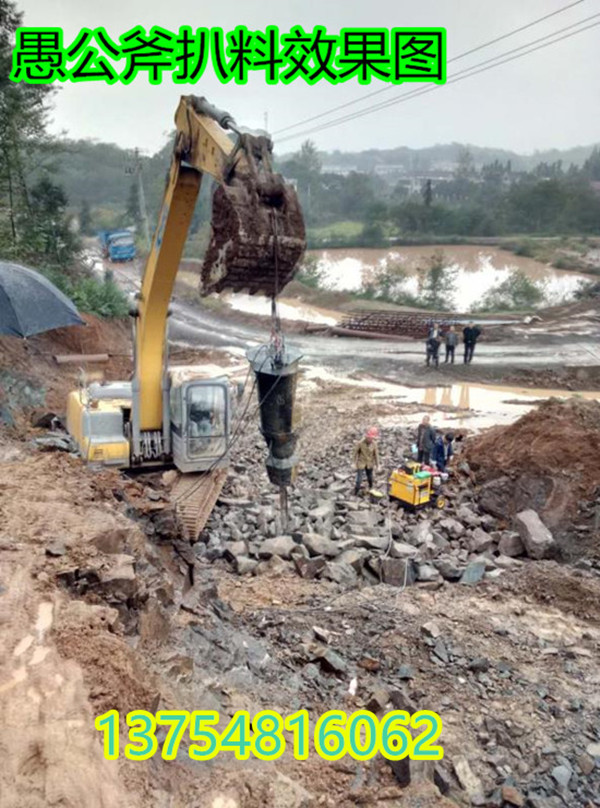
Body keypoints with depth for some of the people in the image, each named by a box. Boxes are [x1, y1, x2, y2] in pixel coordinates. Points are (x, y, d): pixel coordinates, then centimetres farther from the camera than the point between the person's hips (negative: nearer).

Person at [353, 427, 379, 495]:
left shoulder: (374, 444, -16)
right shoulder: (360, 443, -23)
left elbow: (376, 454, -4)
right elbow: (356, 453, -10)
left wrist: (377, 464, 3)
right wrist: (355, 463, -3)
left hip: (370, 464, 3)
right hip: (361, 464, -3)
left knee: (370, 478, 20)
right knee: (359, 479, -4)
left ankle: (371, 489, 46)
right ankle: (356, 493, 14)